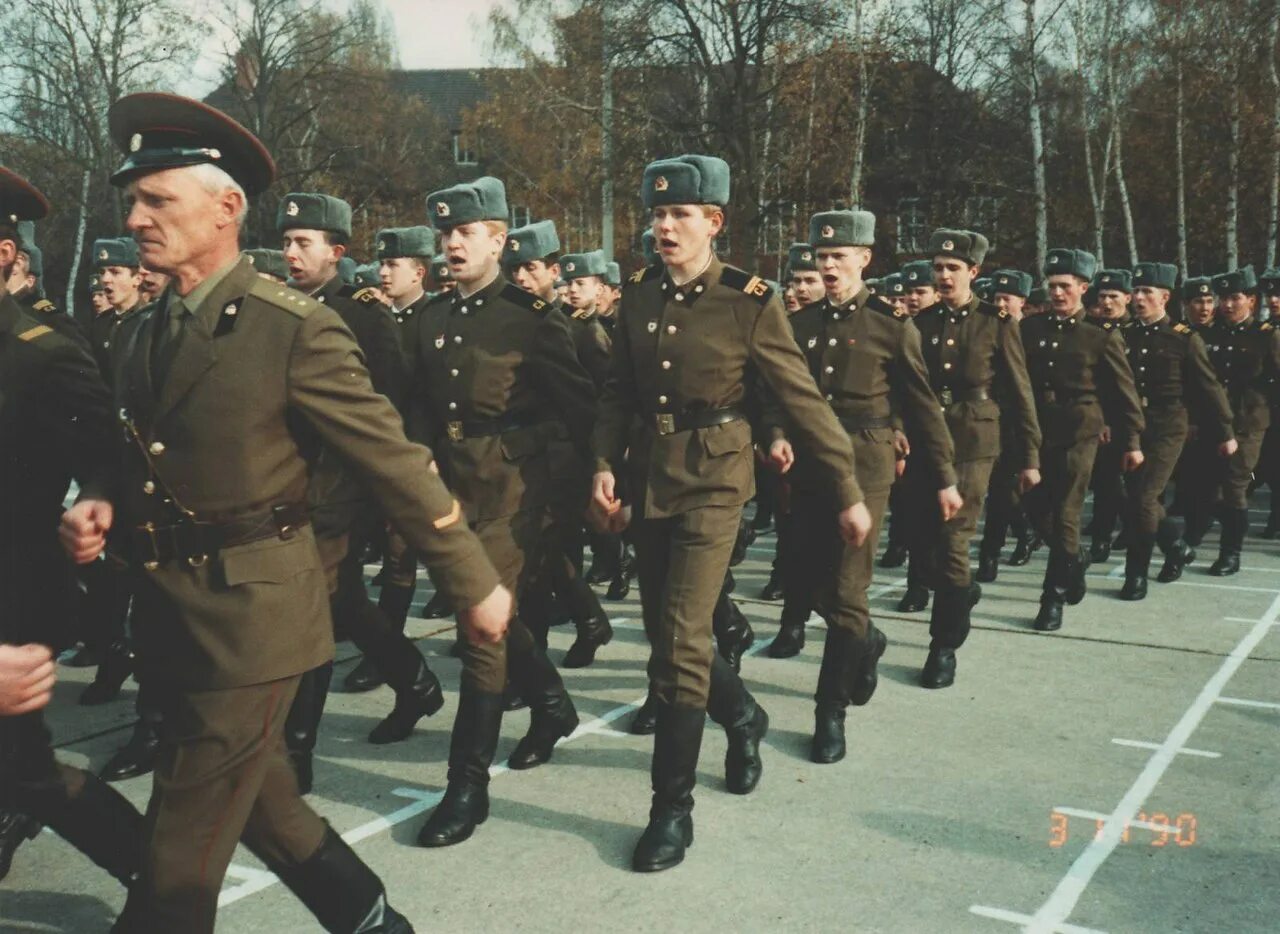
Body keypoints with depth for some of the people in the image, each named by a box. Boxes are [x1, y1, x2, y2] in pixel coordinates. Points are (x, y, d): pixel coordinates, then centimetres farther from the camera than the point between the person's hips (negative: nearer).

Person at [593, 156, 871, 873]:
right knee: (665, 630, 14)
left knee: (681, 640, -10)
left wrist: (849, 491, -5)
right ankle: (743, 718, 43)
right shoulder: (639, 296, 5)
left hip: (714, 479, -6)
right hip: (649, 475, 6)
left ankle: (673, 808, 3)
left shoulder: (750, 301, -10)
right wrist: (606, 464, 0)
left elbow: (804, 400, -7)